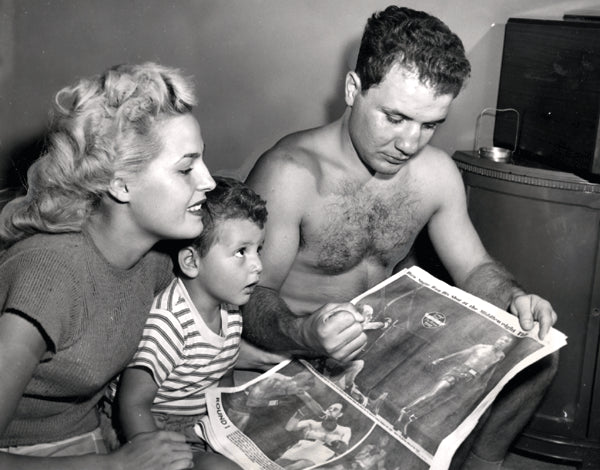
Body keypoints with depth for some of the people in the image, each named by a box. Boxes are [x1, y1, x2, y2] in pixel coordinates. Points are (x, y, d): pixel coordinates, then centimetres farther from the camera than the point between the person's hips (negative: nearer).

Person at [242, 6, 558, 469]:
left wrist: (514, 298, -16)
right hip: (300, 355, -6)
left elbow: (475, 267, 7)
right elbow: (252, 295, -22)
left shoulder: (437, 171, -3)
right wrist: (306, 334, -44)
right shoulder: (289, 174, -22)